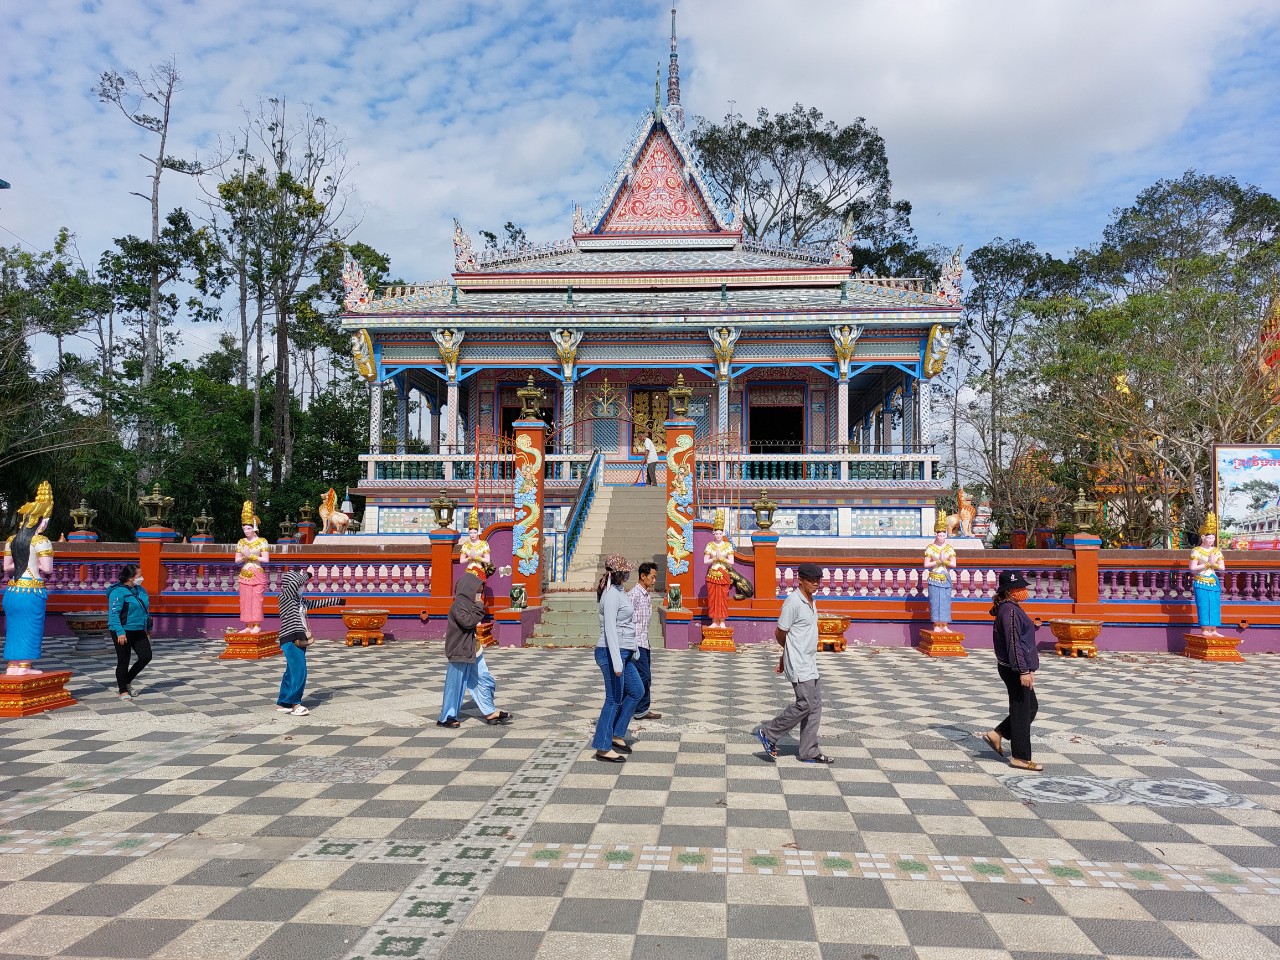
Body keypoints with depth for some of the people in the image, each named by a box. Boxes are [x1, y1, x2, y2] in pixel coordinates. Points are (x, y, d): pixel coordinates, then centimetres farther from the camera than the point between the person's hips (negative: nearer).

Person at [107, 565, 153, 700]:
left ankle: (126, 681, 25)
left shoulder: (140, 590, 9)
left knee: (146, 656, 4)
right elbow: (114, 613, -20)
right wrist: (120, 632, -26)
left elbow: (146, 610, 19)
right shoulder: (118, 592, -15)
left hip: (139, 631, 7)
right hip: (124, 632, -7)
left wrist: (148, 628, 20)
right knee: (123, 662, 3)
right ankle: (123, 691, 18)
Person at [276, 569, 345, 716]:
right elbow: (296, 582, -21)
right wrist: (305, 575, -2)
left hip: (300, 640, 9)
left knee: (292, 672, 12)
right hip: (291, 640, -9)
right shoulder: (285, 597, -7)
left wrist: (338, 601, 35)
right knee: (299, 671, -11)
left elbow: (318, 602, 29)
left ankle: (282, 703, 20)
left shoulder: (300, 601, 17)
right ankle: (295, 703, -6)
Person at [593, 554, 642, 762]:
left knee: (636, 691, 17)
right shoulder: (611, 594, -18)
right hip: (611, 652, -10)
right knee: (614, 700, -2)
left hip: (623, 652, 10)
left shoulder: (618, 591, 13)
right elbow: (610, 629, -23)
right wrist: (617, 661, -27)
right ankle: (603, 748, 7)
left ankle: (617, 735, 24)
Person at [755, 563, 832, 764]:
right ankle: (768, 733, 2)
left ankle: (809, 751, 15)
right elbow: (780, 633, -12)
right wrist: (790, 652, 6)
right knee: (805, 704, -10)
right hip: (798, 664, -9)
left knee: (815, 705, 8)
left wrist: (785, 657, 13)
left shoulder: (810, 601, 13)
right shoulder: (793, 602, -17)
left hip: (810, 663, 9)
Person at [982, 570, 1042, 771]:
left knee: (1031, 707, 18)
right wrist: (1023, 671, -23)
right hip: (1015, 669, -10)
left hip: (1015, 669, 10)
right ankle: (1020, 757, 10)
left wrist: (1027, 669, 25)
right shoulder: (1009, 611, -19)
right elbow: (1013, 643, -23)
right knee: (1021, 711, 0)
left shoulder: (1010, 608, 13)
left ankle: (997, 735, 21)